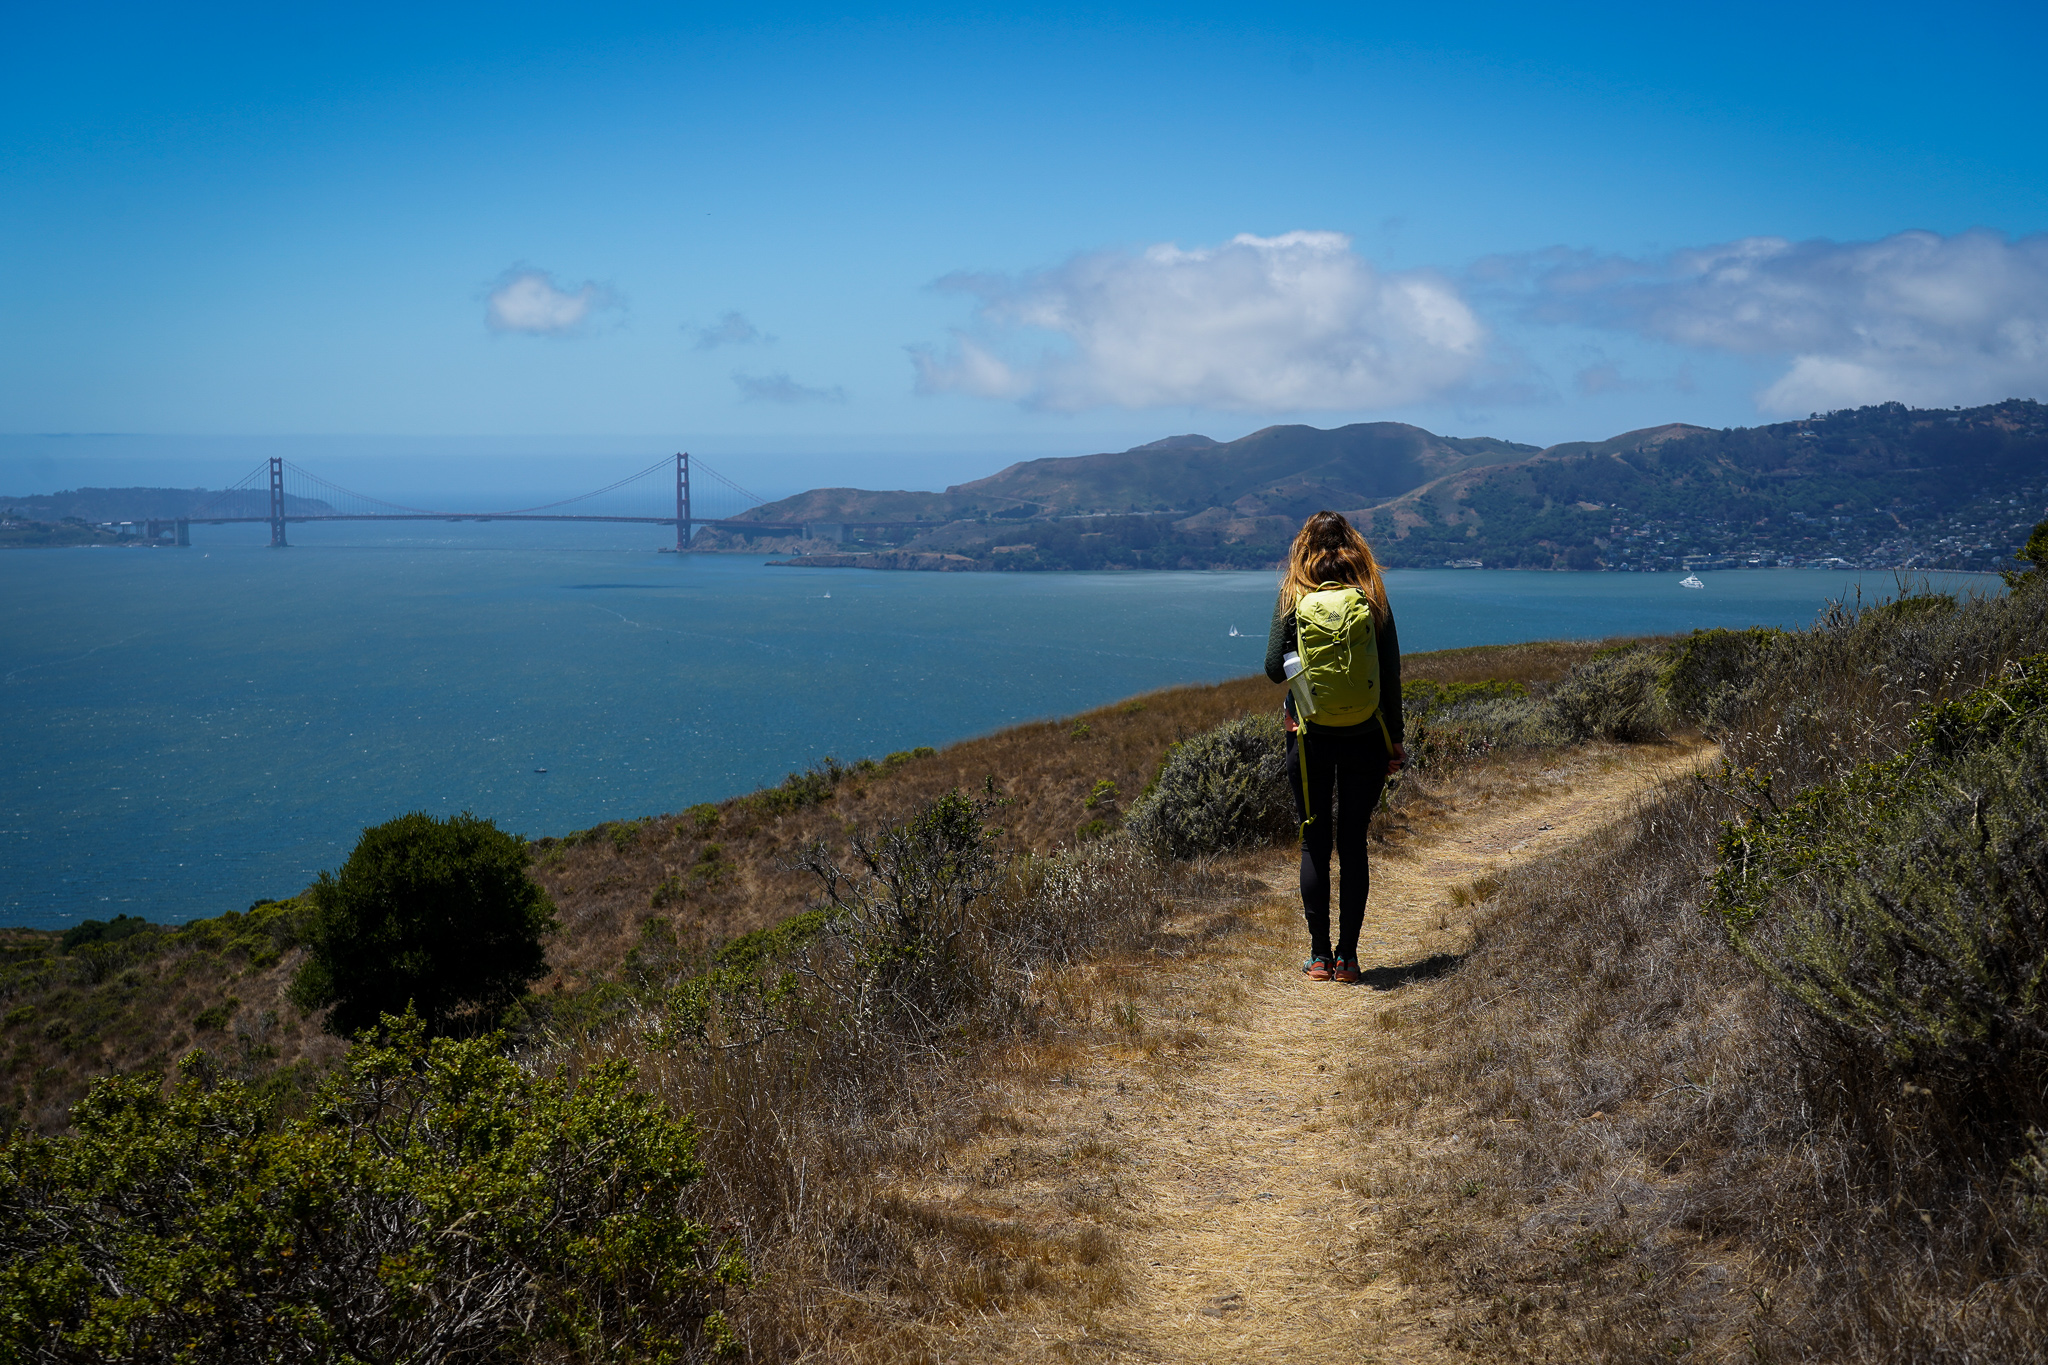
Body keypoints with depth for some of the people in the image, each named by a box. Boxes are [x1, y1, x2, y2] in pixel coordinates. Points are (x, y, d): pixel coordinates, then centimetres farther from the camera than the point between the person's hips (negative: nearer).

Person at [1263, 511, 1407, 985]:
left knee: (1315, 843, 7)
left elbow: (1275, 669, -5)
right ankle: (1347, 955, 8)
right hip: (1364, 734, 1)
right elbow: (1391, 674, -1)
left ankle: (1320, 955, 8)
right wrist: (1395, 740, 5)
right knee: (1353, 843, 7)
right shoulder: (1373, 598, -1)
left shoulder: (1294, 598, -4)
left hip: (1310, 736, -1)